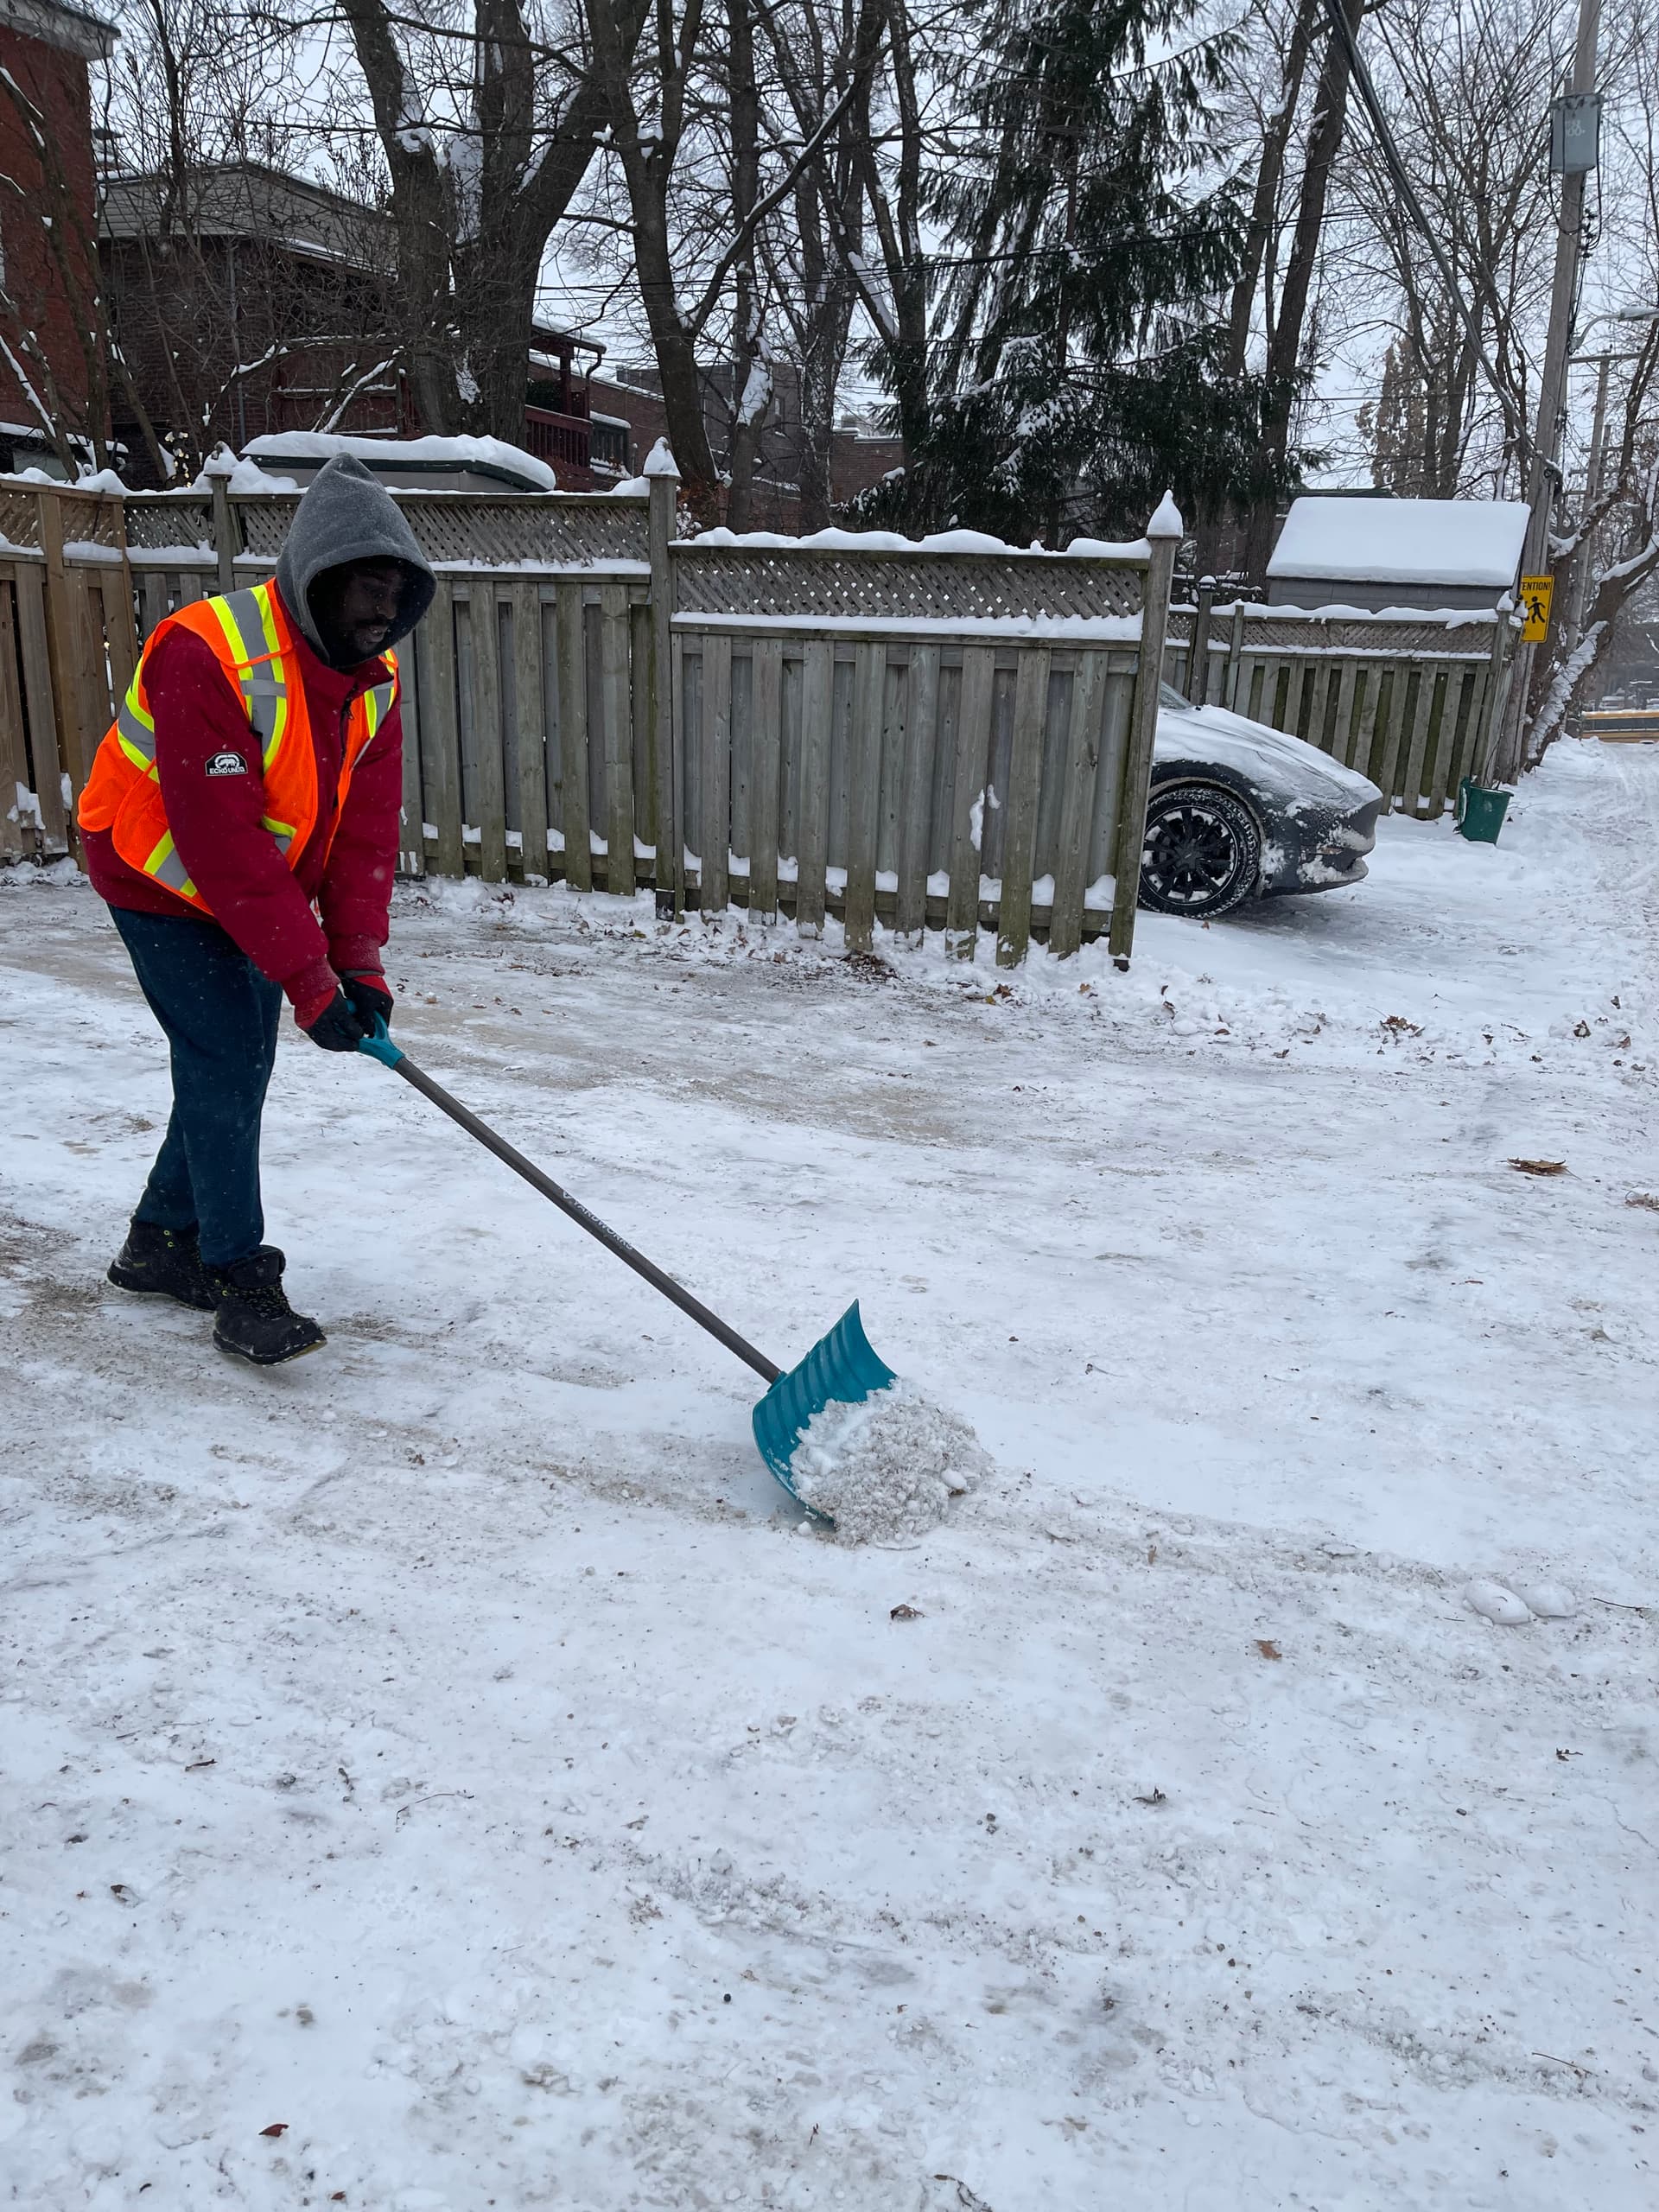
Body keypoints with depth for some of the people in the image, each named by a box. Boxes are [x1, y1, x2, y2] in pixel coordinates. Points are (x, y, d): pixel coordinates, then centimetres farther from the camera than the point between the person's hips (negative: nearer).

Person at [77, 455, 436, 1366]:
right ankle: (240, 1284, 1)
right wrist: (308, 979, -34)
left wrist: (358, 964, -18)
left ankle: (162, 1244, 30)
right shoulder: (205, 656, -30)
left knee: (238, 1062, 12)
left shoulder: (372, 678, -7)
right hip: (163, 881, -7)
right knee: (226, 1062, -11)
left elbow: (365, 829, -8)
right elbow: (222, 844, -33)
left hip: (259, 895, 8)